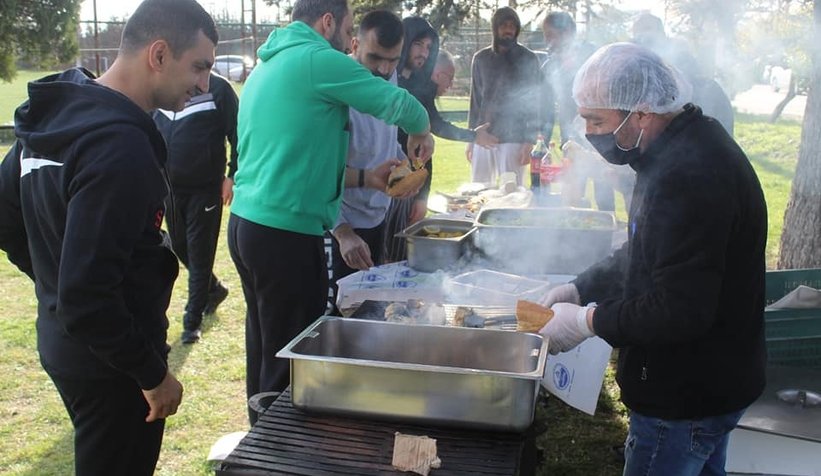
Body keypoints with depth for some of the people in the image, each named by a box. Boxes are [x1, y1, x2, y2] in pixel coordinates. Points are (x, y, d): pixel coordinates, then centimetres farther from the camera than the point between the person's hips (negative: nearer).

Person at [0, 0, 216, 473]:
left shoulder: (56, 110, 2)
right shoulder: (120, 146, -28)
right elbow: (87, 295, -30)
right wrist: (153, 372, -19)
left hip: (63, 339, 9)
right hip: (108, 362, -9)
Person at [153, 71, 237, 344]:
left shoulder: (217, 88, -8)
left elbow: (237, 134, -8)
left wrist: (233, 176, -13)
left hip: (206, 189, -5)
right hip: (170, 187, 6)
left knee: (199, 255, 2)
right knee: (180, 247, 17)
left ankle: (192, 321, 13)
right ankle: (213, 289, 41)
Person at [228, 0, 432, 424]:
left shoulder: (266, 67, 18)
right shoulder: (319, 59, -10)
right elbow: (398, 103, -7)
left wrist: (364, 177, 18)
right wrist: (421, 133, 14)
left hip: (246, 224, 10)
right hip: (287, 234, -10)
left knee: (264, 348, 18)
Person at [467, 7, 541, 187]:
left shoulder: (527, 59, 2)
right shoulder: (481, 58, 11)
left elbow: (534, 102, -1)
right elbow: (475, 100, 13)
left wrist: (529, 141, -8)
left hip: (513, 139, -3)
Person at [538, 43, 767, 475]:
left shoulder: (687, 176, -30)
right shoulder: (688, 146, 4)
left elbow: (680, 311, -31)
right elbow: (647, 256, 15)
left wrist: (586, 321, -20)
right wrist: (581, 288, 6)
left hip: (684, 398, -10)